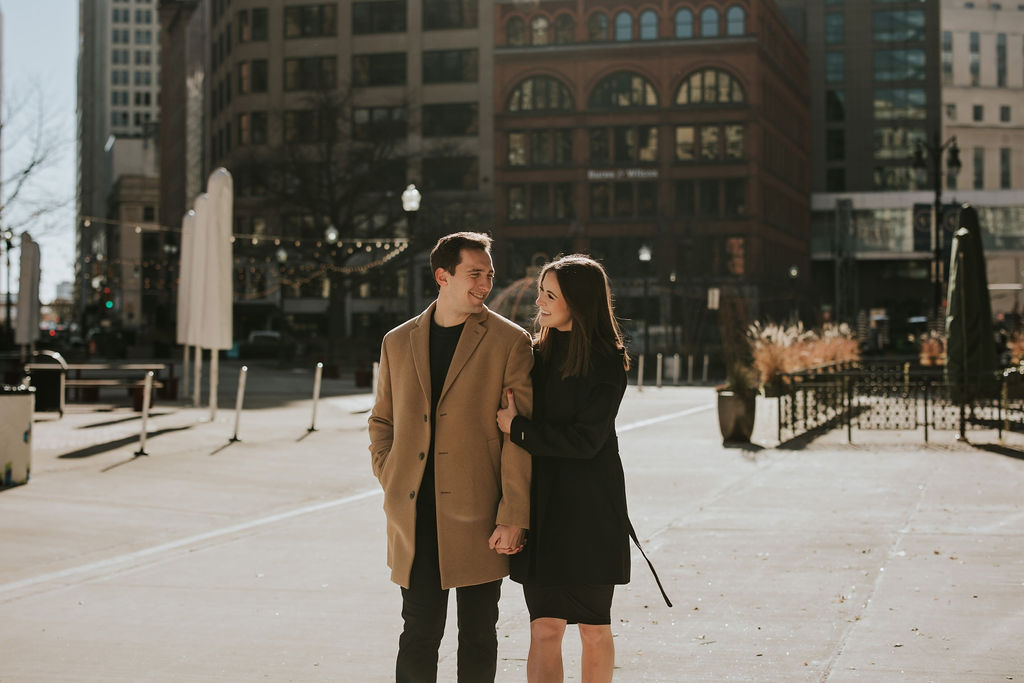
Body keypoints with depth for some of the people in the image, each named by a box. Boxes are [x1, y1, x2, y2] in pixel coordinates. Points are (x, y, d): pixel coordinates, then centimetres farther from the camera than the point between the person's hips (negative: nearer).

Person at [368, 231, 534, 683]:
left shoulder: (510, 342, -1)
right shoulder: (398, 342, 10)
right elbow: (381, 421, 20)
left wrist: (513, 517, -10)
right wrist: (390, 485, 6)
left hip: (478, 519, -2)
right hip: (415, 518, 2)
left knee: (478, 637, 7)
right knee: (418, 635, 5)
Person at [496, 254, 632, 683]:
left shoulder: (607, 362, -6)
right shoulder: (535, 353, 10)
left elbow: (585, 439, -13)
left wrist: (517, 429, -9)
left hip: (590, 507, -4)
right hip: (541, 506, 4)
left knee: (594, 630, 7)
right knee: (544, 628, -2)